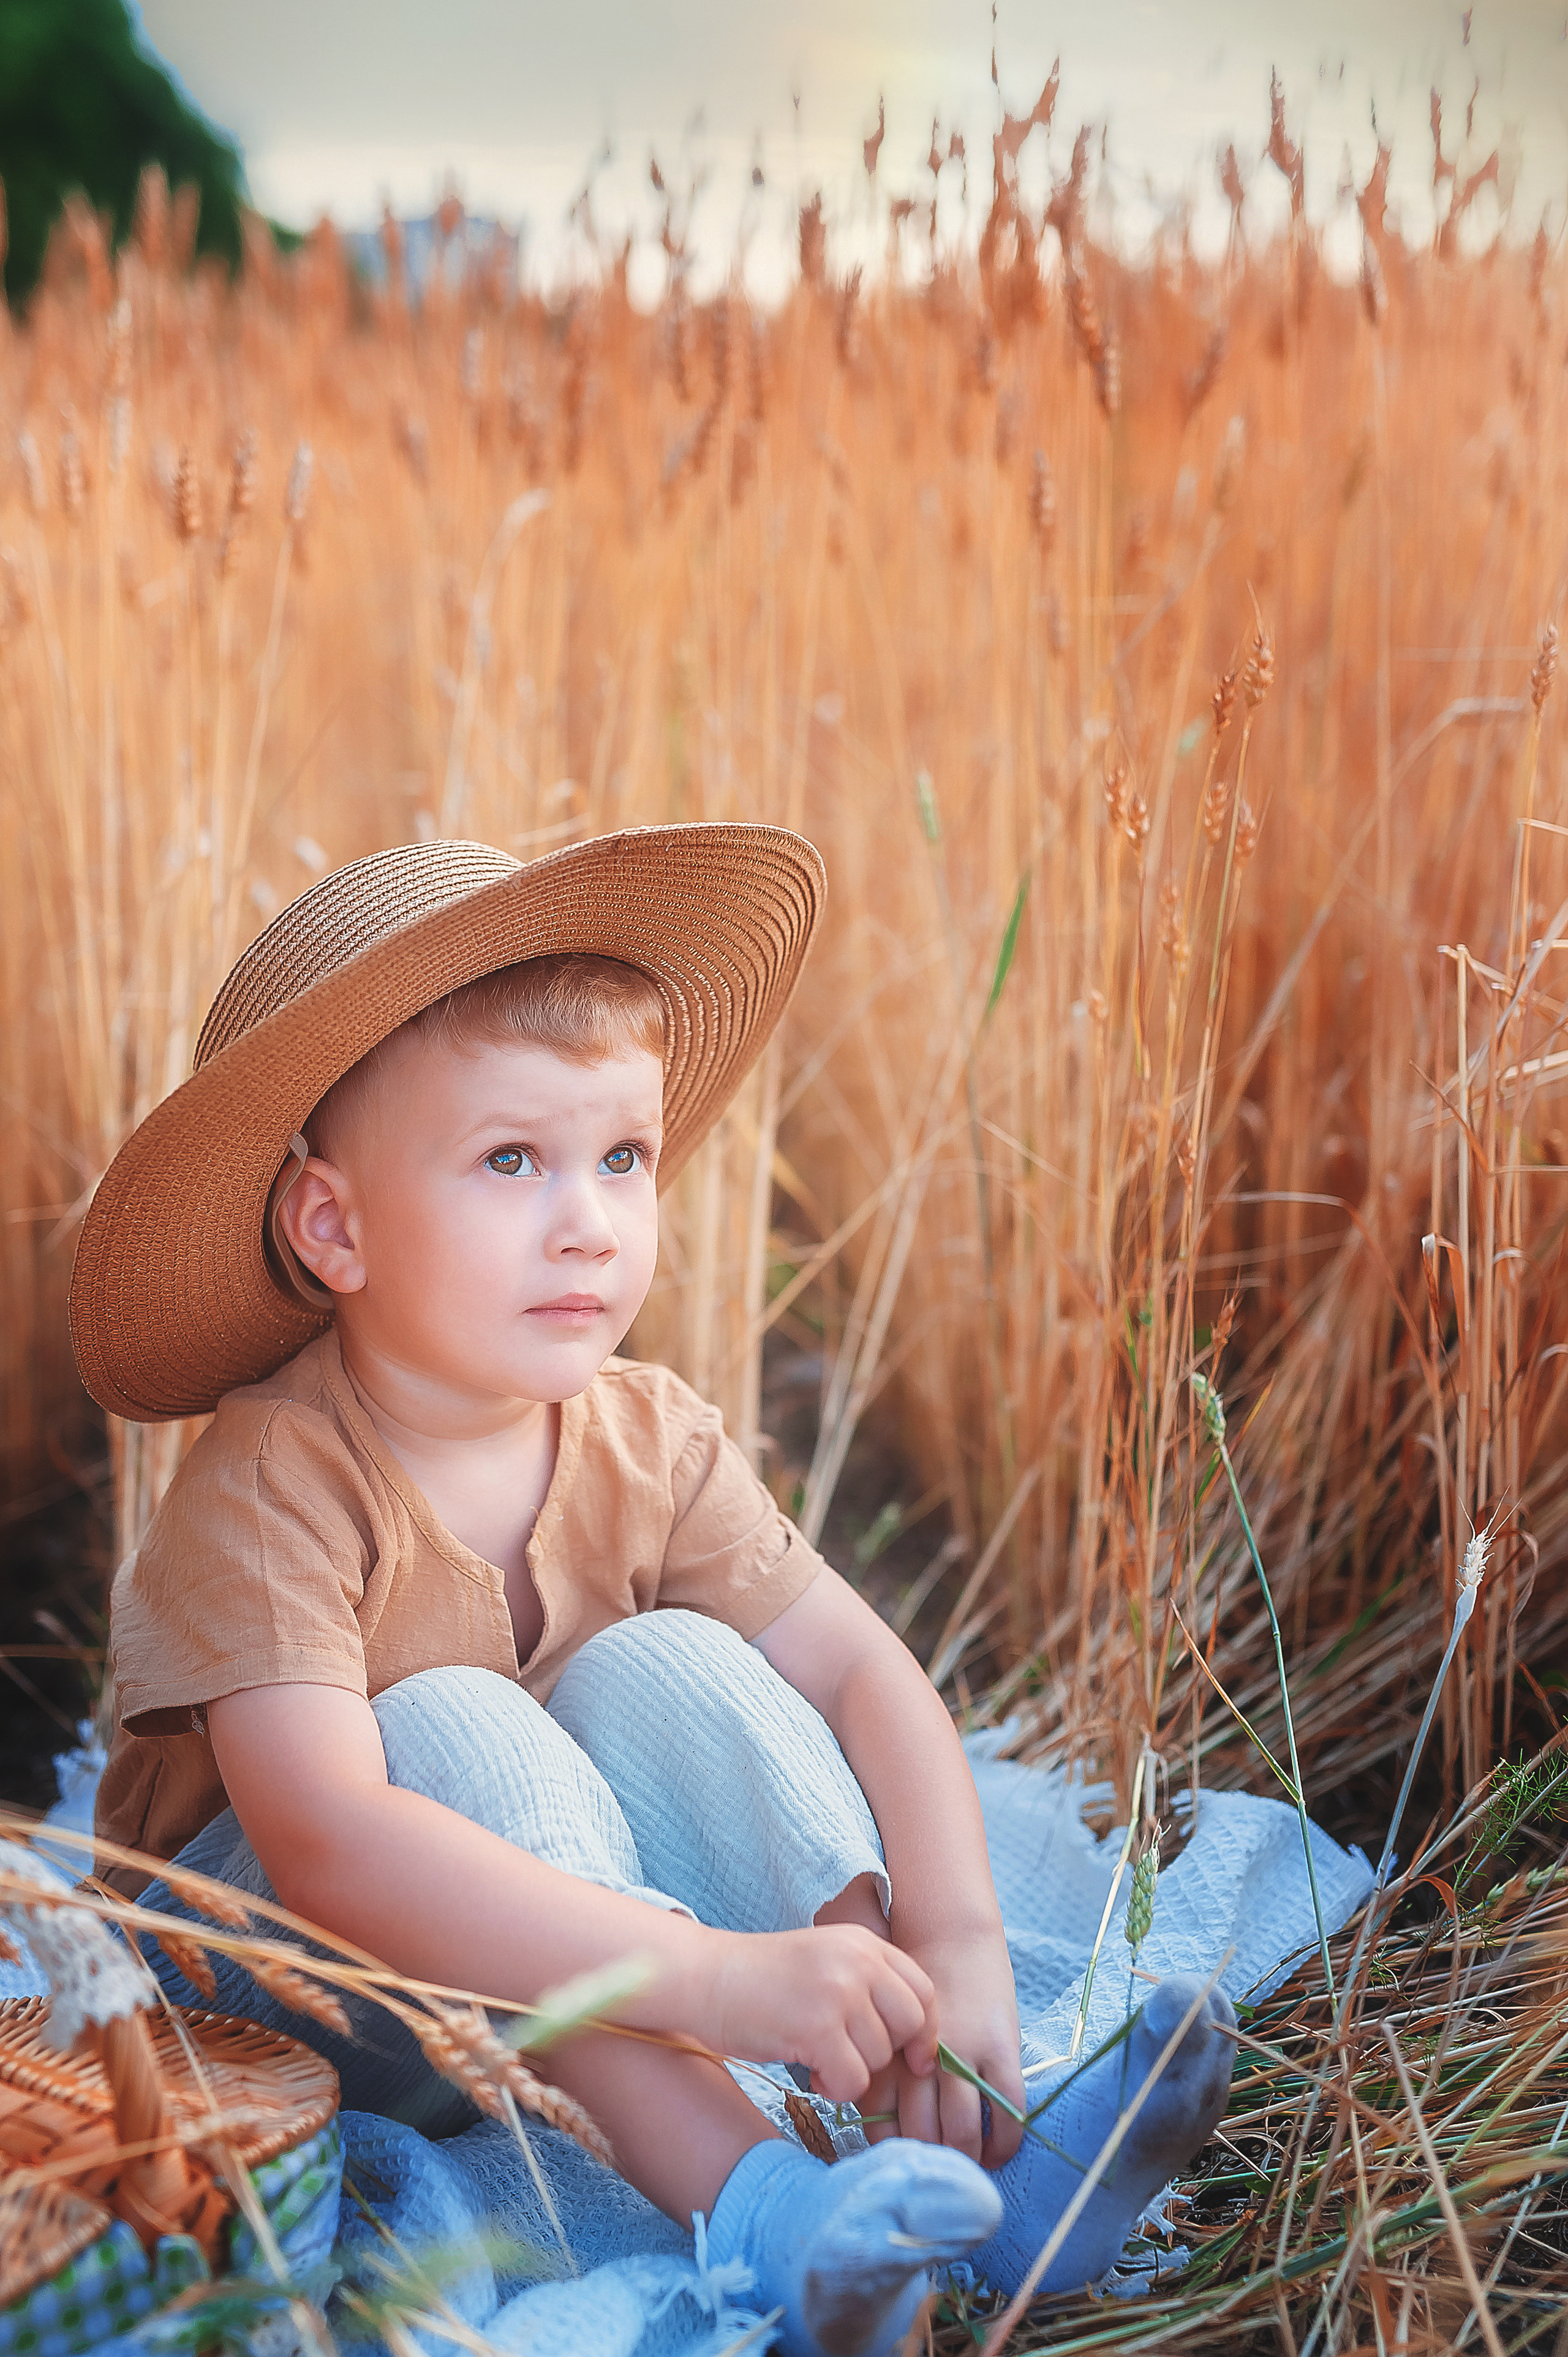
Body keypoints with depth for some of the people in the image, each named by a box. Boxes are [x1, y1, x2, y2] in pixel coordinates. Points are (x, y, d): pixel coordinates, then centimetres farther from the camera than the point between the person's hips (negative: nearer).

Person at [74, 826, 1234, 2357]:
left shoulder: (646, 1442, -11)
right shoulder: (271, 1490, -29)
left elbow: (863, 1670, -13)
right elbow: (327, 1841, -42)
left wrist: (956, 1946, -31)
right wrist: (716, 1975, -49)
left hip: (578, 1894, 5)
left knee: (664, 1665, -22)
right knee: (456, 1729, -31)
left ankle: (990, 2164, -28)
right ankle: (748, 2199, -39)